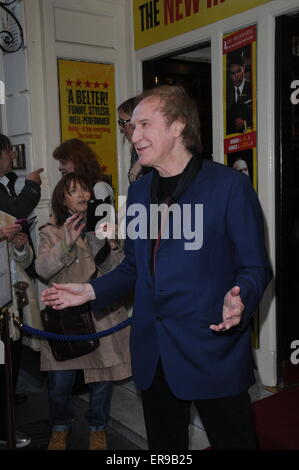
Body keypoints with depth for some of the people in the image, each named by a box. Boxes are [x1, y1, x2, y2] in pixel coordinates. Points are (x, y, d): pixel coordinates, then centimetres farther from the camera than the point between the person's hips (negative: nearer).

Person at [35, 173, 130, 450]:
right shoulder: (51, 232, 4)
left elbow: (117, 270, -5)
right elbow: (43, 270, -11)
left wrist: (100, 243, -22)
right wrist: (66, 243, -25)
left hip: (102, 314, 1)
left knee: (101, 377, 7)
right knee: (59, 383, 2)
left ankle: (97, 429, 32)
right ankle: (60, 428, 31)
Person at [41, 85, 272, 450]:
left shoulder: (230, 185, -10)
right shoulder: (138, 192, 10)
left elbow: (254, 267, -8)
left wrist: (239, 300, -27)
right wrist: (91, 290, 5)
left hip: (212, 351, -5)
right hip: (153, 354, 6)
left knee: (232, 441, 10)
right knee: (163, 446, 21)